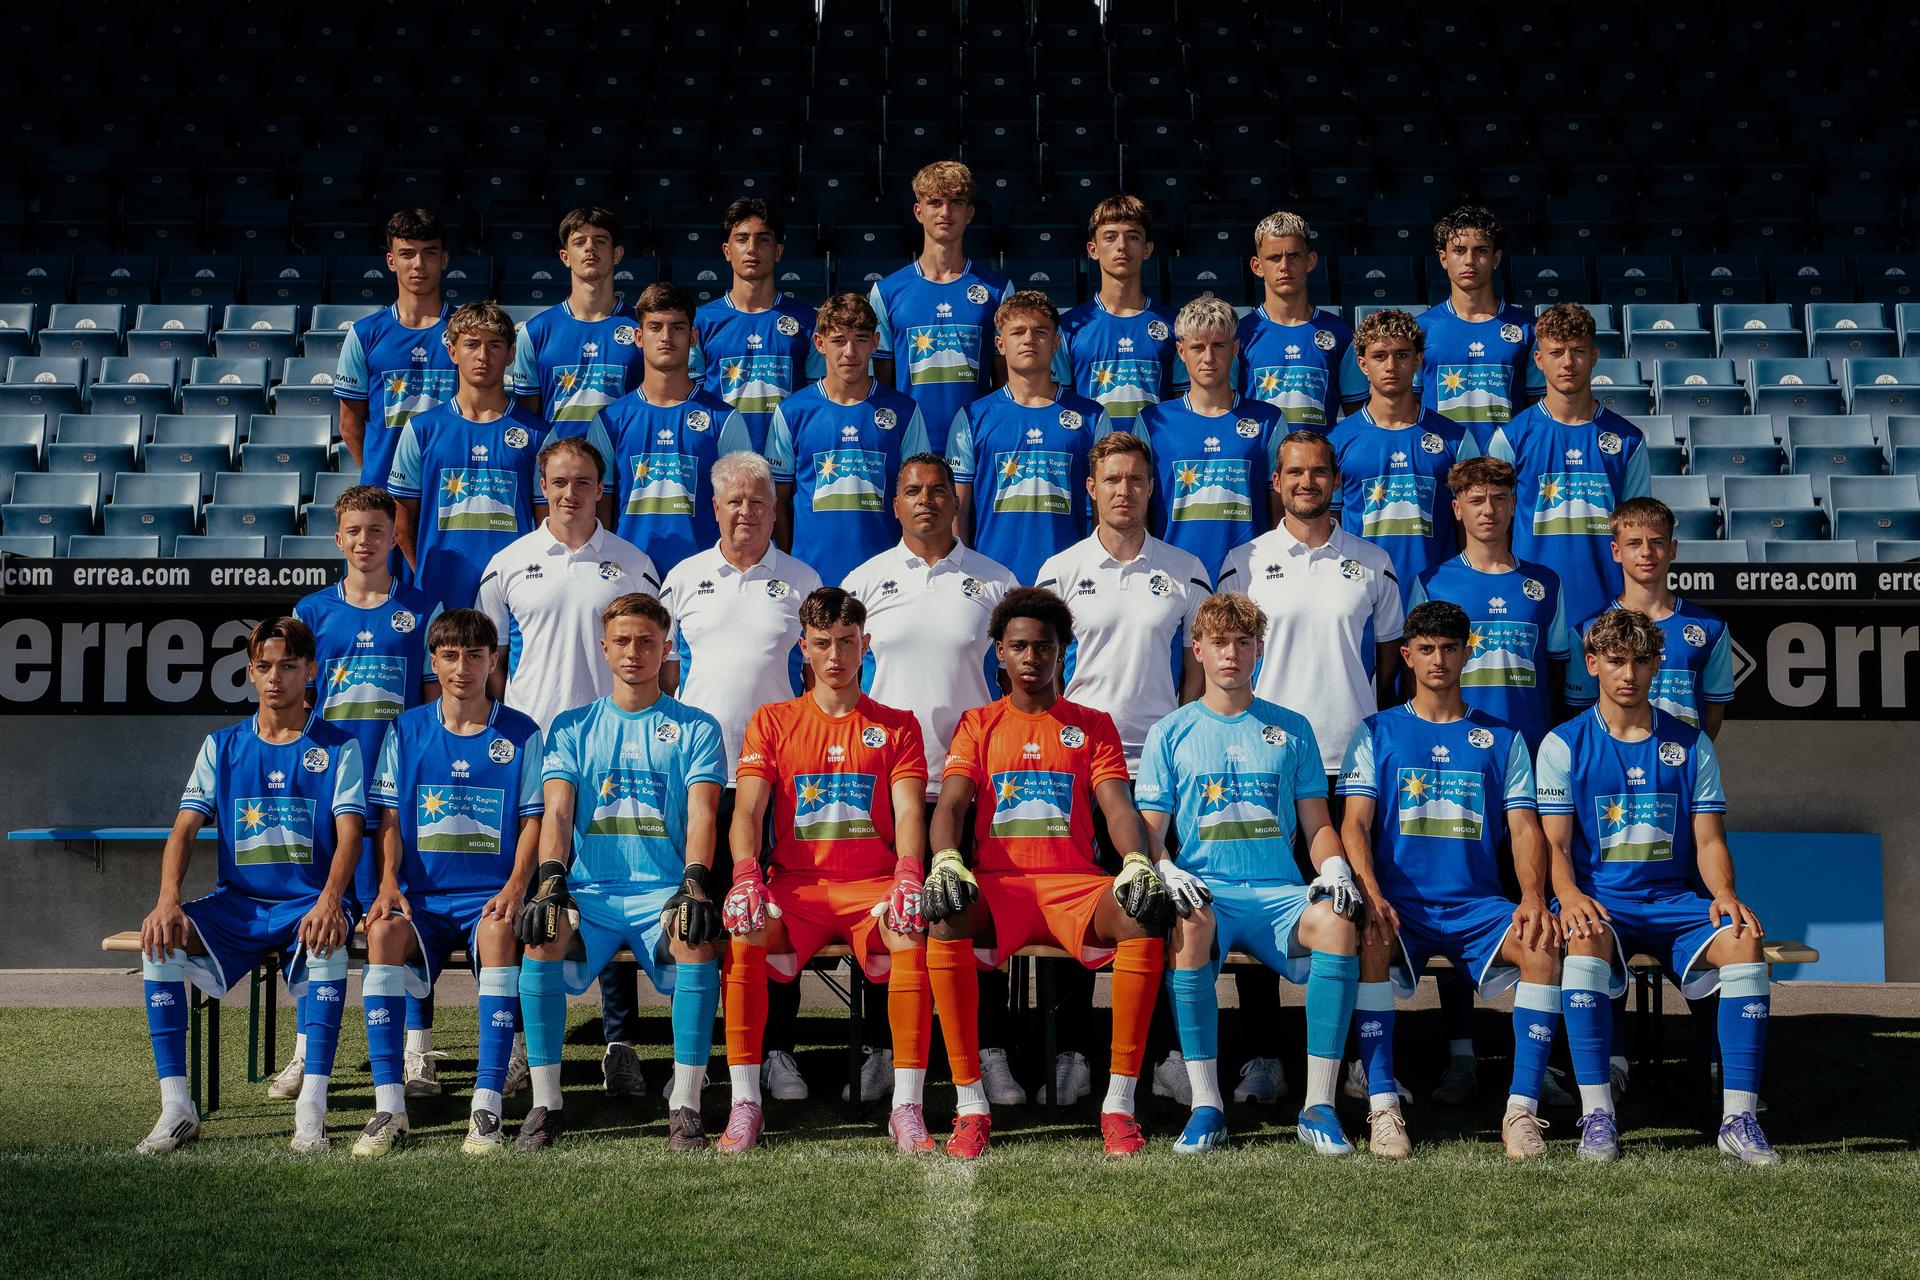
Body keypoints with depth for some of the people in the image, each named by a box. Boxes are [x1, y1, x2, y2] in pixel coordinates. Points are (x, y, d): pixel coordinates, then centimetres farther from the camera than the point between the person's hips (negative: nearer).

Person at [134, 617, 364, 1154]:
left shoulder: (337, 747, 5)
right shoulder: (222, 746, 12)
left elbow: (349, 833, -7)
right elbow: (185, 827, 2)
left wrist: (328, 902, -27)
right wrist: (169, 901, -18)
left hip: (308, 902, -3)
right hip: (236, 902, 3)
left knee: (330, 939, -37)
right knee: (160, 937, -26)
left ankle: (312, 1107, -34)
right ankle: (176, 1107, -22)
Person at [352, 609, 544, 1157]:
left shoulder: (520, 734, 7)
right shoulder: (406, 730, 11)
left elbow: (531, 820, 5)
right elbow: (389, 818, 8)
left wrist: (515, 886, -12)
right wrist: (389, 884, -9)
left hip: (490, 892, -1)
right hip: (421, 893, 2)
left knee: (498, 934, -37)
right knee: (384, 931, -32)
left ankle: (488, 1105, -34)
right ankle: (389, 1107, -30)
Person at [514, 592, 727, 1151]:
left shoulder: (695, 728, 11)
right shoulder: (572, 727, 15)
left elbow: (701, 813, -3)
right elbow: (556, 812, 3)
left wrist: (694, 883, -22)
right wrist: (550, 880, -17)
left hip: (665, 890, -1)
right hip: (588, 890, 1)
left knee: (696, 942, -33)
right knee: (541, 937, -30)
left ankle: (685, 1105, -25)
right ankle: (546, 1102, -19)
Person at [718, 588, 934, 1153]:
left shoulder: (896, 726, 14)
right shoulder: (771, 722, 14)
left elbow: (909, 812, 1)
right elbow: (748, 810, 2)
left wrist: (907, 877, -20)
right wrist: (746, 876, -19)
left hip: (873, 885, 0)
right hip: (796, 884, 1)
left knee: (913, 938, -34)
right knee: (743, 935, -31)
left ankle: (907, 1106, -27)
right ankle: (745, 1103, -23)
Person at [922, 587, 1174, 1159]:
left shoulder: (1093, 726, 17)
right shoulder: (978, 725, 17)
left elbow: (1118, 808, 4)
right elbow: (949, 807, 3)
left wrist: (1137, 864, -18)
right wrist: (946, 861, -19)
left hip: (1074, 881, 0)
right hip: (996, 881, 0)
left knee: (1144, 919, -33)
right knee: (944, 919, -35)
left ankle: (1119, 1102, -27)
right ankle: (971, 1105, -30)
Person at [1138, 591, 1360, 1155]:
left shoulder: (1291, 729, 18)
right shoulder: (1171, 733, 14)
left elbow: (1317, 824, 17)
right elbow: (1150, 828, 8)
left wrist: (1333, 868, -4)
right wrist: (1165, 870, -14)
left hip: (1279, 891, 1)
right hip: (1202, 890, -1)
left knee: (1337, 923, -33)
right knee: (1189, 924, -38)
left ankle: (1319, 1104, -27)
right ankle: (1205, 1104, -31)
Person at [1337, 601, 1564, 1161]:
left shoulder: (1502, 739, 16)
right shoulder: (1377, 732, 12)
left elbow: (1524, 827, 7)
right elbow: (1354, 825, 2)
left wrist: (1533, 898, -14)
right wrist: (1371, 894, -18)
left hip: (1476, 904, 1)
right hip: (1399, 903, -1)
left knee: (1545, 945, -29)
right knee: (1368, 940, -35)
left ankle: (1522, 1110, -27)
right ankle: (1382, 1107, -31)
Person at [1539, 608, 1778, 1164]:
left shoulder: (1691, 745, 13)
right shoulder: (1564, 744, 6)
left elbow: (1709, 841, 9)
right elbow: (1555, 844, -1)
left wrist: (1725, 895, -13)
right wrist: (1570, 895, -23)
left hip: (1676, 899, 2)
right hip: (1600, 899, -2)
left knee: (1743, 940, -30)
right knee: (1586, 938, -37)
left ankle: (1739, 1117, -29)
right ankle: (1596, 1113, -34)